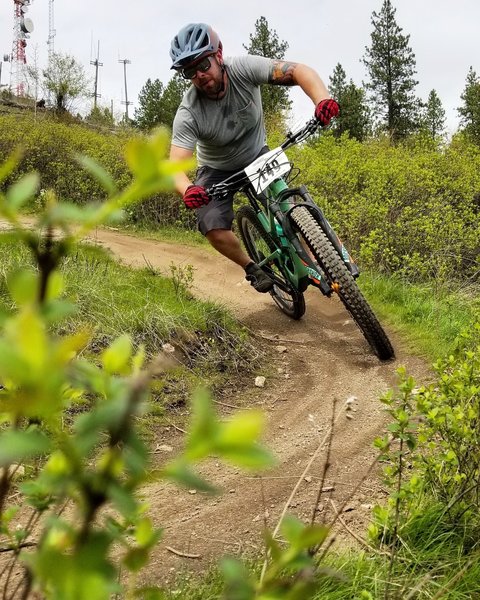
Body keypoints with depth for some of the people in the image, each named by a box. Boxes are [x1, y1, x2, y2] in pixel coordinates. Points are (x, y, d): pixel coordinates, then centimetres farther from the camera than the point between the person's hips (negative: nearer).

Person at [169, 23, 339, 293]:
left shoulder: (243, 68, -28)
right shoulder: (189, 114, -30)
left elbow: (297, 70, -37)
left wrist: (322, 99, -57)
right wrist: (188, 190, -60)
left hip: (257, 156, 1)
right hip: (217, 170, -1)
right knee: (214, 228, -20)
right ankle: (251, 267, 8)